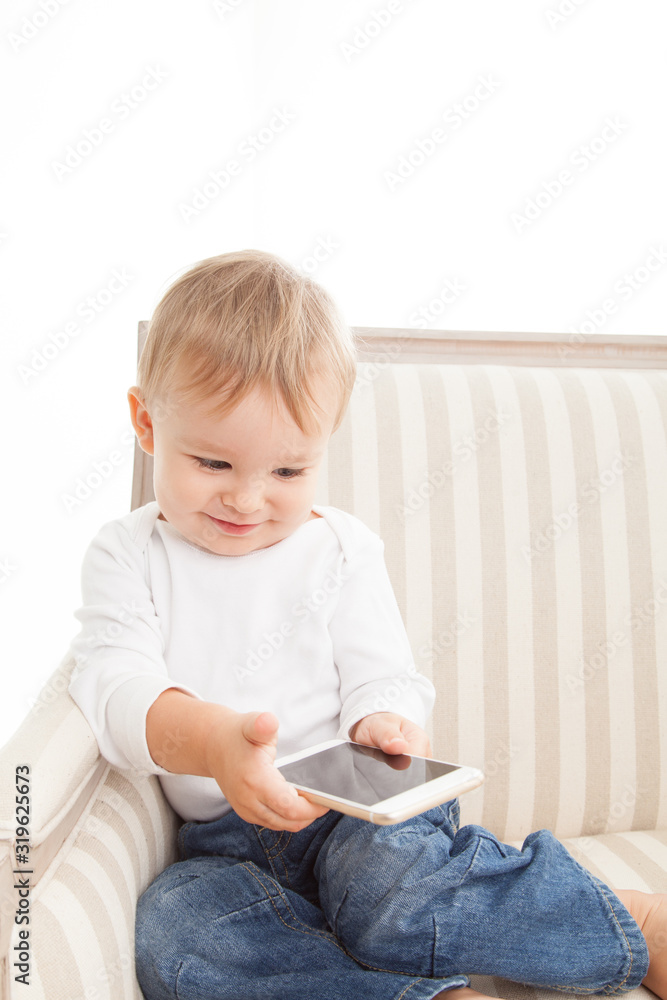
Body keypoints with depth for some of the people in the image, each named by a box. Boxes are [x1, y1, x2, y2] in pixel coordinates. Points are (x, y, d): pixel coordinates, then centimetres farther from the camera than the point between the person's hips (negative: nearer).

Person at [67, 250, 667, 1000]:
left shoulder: (340, 549, 2)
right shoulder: (125, 555, 1)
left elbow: (382, 676, 3)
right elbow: (115, 679, -13)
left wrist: (379, 724, -24)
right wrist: (212, 739, -35)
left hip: (358, 809, -1)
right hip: (224, 840, 2)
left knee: (395, 887, -35)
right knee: (169, 937, -30)